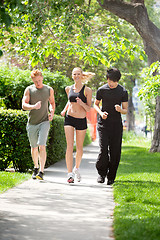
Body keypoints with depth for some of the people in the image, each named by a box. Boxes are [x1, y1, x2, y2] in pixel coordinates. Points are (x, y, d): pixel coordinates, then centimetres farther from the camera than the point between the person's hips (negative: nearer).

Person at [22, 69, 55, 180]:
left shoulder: (49, 90, 4)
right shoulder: (29, 90, 0)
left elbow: (52, 103, 20)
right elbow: (24, 105, -6)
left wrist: (52, 112, 0)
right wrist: (34, 107, -26)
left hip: (44, 122, -1)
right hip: (32, 123, 1)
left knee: (42, 146, -16)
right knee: (34, 147, 12)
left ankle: (41, 171, -19)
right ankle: (36, 167, 33)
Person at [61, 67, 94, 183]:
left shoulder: (87, 90, -3)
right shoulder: (69, 89, 7)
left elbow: (89, 108, -4)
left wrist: (82, 103, -22)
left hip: (81, 120, -1)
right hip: (69, 118, 1)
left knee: (79, 147, 10)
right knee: (70, 146, -11)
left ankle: (77, 168, 35)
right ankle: (70, 174, -15)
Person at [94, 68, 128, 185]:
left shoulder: (123, 92, 2)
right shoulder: (102, 90, 2)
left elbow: (125, 110, 7)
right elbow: (96, 104, 15)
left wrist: (120, 109, -17)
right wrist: (101, 113, -6)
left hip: (117, 125, 1)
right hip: (104, 123, -1)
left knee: (115, 151, -1)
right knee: (103, 149, -12)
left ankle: (111, 177, 10)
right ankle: (102, 173, 8)